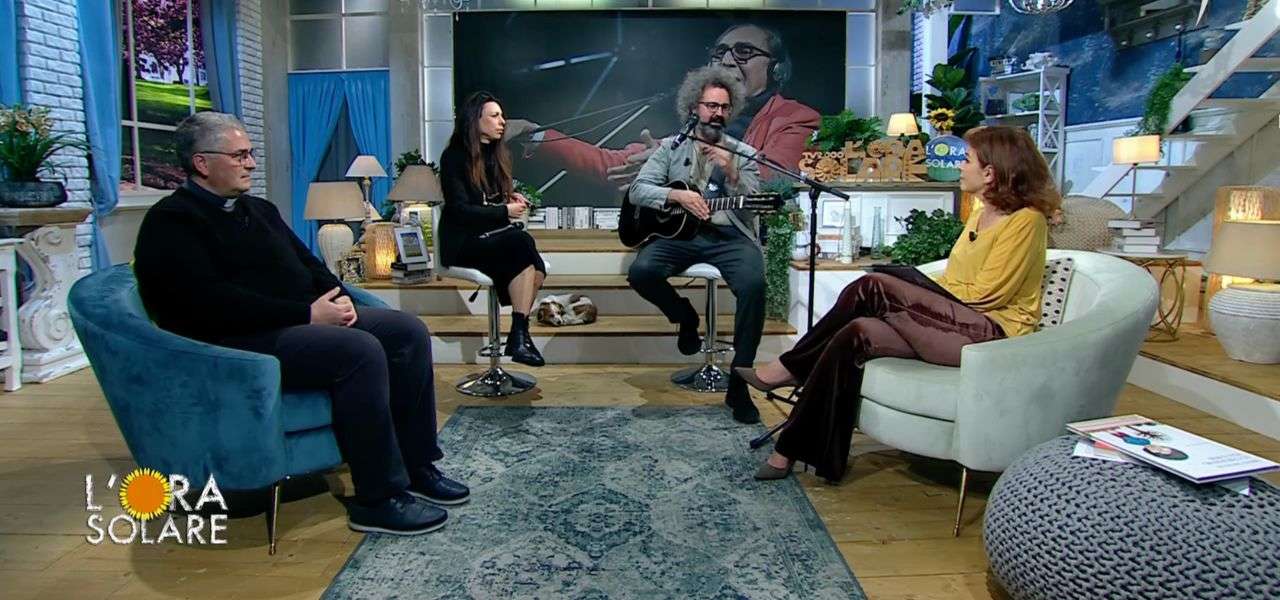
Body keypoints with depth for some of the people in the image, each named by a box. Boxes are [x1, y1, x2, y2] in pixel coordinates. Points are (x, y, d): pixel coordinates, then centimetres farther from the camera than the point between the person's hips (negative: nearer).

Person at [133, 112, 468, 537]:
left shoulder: (259, 210, 21)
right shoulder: (171, 222, -7)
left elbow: (307, 262, 23)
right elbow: (212, 303, -20)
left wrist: (336, 298, -1)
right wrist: (307, 314, -22)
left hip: (304, 321, 9)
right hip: (241, 342, -9)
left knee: (409, 331, -4)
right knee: (361, 350, -31)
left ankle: (416, 466, 1)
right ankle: (379, 499, -21)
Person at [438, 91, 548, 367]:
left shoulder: (498, 154, 17)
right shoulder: (454, 157, -5)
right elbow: (459, 210, -13)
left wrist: (511, 198, 7)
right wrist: (504, 212, -14)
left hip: (496, 235, 6)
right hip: (464, 242, -6)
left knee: (536, 268, -26)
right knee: (523, 243, -32)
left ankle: (519, 335, -21)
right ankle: (519, 335, -30)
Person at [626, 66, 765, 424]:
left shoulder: (743, 154, 12)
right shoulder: (670, 148, 12)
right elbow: (637, 191, 3)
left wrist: (731, 173, -13)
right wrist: (676, 196, -14)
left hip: (728, 236, -1)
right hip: (679, 233, 1)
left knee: (753, 284, -32)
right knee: (641, 272, -28)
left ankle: (738, 384, -20)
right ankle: (686, 317, 7)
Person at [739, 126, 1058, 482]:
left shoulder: (1026, 220, -9)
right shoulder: (981, 214, 19)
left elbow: (984, 294, -14)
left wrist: (922, 289, -4)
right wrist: (919, 288, -2)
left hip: (992, 331, -8)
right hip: (955, 325, 8)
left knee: (872, 289, -22)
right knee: (855, 334, -17)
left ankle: (790, 368, -7)